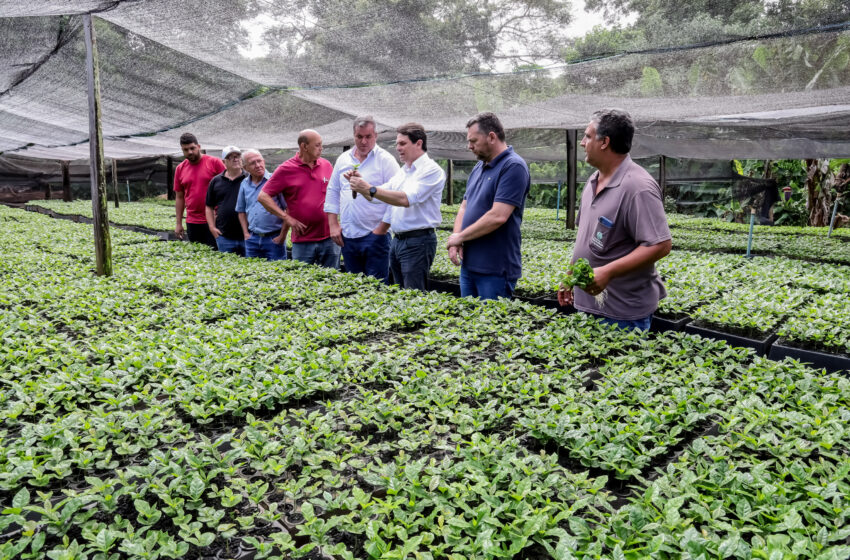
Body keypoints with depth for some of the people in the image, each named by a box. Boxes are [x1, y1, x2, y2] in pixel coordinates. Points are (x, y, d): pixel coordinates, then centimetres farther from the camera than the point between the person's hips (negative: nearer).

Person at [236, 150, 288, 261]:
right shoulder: (245, 184, 9)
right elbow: (241, 211, 20)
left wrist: (282, 236, -10)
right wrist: (246, 233, 9)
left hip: (274, 239, -5)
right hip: (252, 239, 5)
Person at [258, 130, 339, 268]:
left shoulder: (326, 165, 8)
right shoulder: (286, 169, -3)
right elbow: (263, 197, -4)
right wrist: (288, 219, -8)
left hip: (329, 238, 3)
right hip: (302, 241, -3)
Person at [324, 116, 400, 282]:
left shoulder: (386, 160, -5)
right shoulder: (343, 159, 12)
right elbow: (332, 192, 17)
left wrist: (381, 229, -12)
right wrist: (333, 225, 9)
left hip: (375, 235, -5)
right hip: (347, 236, 6)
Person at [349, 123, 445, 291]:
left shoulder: (431, 170, -10)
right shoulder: (402, 172, 17)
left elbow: (406, 199, -22)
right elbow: (378, 197, 19)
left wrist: (370, 189, -24)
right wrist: (360, 182, 1)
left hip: (417, 241, -8)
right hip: (397, 240, 9)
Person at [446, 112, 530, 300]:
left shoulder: (513, 167, -14)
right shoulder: (478, 168, 14)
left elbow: (497, 216, -22)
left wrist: (460, 237, -12)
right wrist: (455, 239, -2)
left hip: (495, 270, -8)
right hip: (468, 264, 8)